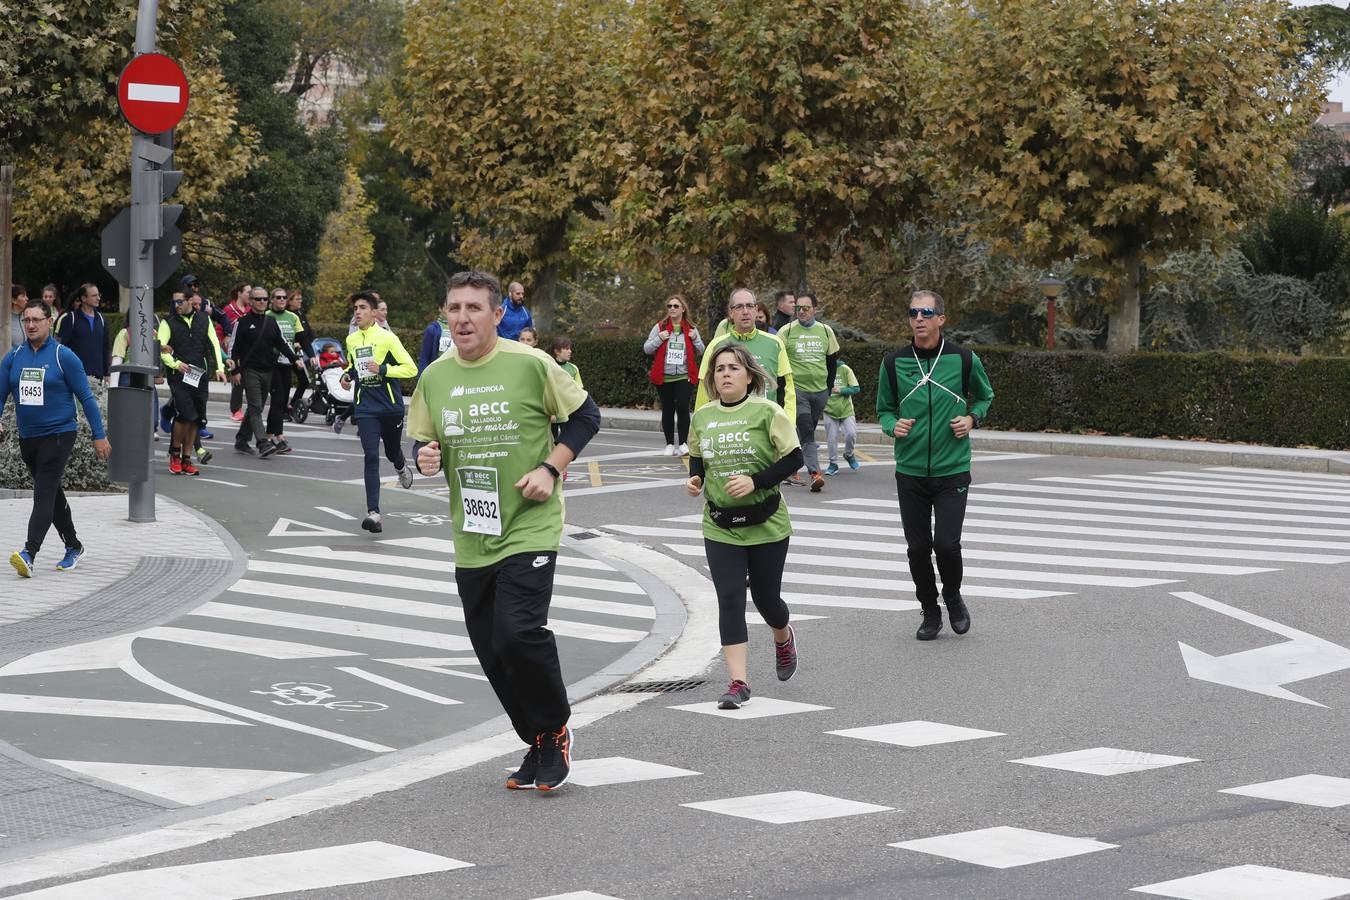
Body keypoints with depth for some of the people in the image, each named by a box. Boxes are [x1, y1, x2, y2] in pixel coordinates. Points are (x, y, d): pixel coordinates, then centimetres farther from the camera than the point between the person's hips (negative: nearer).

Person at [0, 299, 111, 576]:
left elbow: (86, 397, -4)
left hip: (58, 435, -6)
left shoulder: (64, 357, -7)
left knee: (44, 493, -16)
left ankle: (29, 553, -27)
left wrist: (99, 435, -5)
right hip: (27, 437, 6)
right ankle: (73, 547, 31)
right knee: (53, 494, 16)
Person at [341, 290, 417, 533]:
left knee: (392, 452, 16)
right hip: (365, 408, 2)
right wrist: (347, 375, 5)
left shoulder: (387, 337, -9)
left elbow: (411, 368, -10)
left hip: (391, 406, -2)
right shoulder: (351, 340, 7)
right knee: (371, 457, -11)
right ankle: (373, 513, -18)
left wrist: (383, 369, -22)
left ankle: (401, 467, 57)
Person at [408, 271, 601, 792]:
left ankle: (556, 732, 4)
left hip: (529, 528, -5)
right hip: (470, 539, 5)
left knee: (519, 632, -20)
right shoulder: (435, 377, 5)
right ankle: (538, 746, 27)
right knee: (492, 651, 8)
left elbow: (586, 416, 1)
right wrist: (427, 458, -7)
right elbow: (423, 441, 16)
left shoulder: (530, 364, -8)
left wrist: (550, 467, -10)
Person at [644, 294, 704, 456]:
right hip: (664, 377, 1)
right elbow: (646, 349, 0)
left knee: (682, 408, -13)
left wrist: (695, 339, -10)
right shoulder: (660, 327, 2)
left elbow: (700, 351, 8)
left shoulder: (690, 329, 5)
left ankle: (683, 443, -7)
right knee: (667, 410, 7)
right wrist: (659, 339, -16)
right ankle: (669, 444, 14)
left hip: (684, 376, -1)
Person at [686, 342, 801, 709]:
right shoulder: (701, 417, 2)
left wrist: (756, 481, -21)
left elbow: (793, 458, -10)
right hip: (720, 528, 2)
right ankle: (738, 682, -5)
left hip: (766, 524, -2)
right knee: (730, 600, -6)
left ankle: (783, 638, 46)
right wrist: (694, 478, -3)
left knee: (765, 597, 10)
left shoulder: (766, 412, -10)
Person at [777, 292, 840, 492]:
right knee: (807, 433, -15)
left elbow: (832, 359, 18)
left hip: (820, 391, 4)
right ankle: (815, 474, -23)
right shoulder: (787, 331, -3)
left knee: (806, 432, 12)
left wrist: (829, 386, 14)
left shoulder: (825, 331, 8)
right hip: (797, 390, -4)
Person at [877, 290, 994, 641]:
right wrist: (894, 425, -10)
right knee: (918, 547, 5)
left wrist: (972, 418, -4)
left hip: (953, 470, -2)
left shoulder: (964, 360, -2)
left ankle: (953, 597, 19)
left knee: (947, 543, -11)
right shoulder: (894, 362, 0)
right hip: (910, 471, 2)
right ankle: (930, 612, 24)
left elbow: (985, 397, 15)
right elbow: (884, 409, 12)